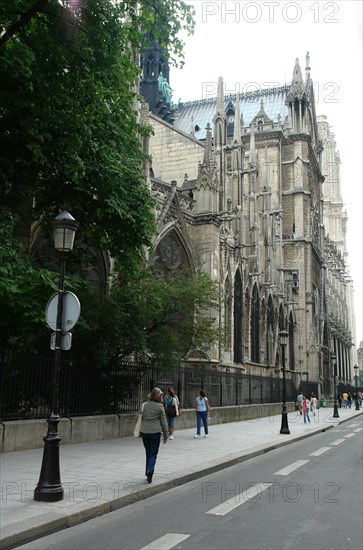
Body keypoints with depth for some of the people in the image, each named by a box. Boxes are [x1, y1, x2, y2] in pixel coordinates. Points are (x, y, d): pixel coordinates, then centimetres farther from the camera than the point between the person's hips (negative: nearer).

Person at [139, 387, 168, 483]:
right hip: (155, 432, -4)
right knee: (153, 454, 3)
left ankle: (148, 472, 23)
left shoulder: (144, 405, 3)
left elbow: (140, 419, 9)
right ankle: (150, 471, -16)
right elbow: (163, 422, -1)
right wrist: (165, 435, 5)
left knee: (148, 453, 19)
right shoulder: (160, 407, -6)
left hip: (144, 432, 4)